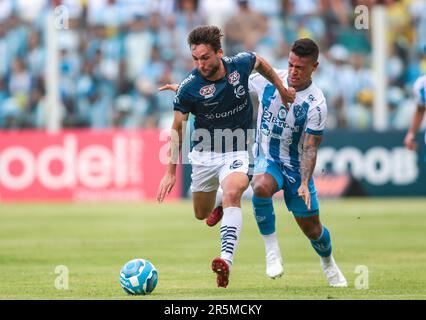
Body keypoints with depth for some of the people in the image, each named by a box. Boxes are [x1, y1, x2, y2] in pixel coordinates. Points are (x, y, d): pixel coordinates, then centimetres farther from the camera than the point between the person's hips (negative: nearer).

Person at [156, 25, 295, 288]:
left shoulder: (241, 64, -14)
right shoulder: (189, 89, -19)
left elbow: (260, 62, 13)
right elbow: (177, 130, -7)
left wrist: (282, 89, 16)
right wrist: (171, 172, -8)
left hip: (237, 151, -1)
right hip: (204, 154, 1)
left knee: (232, 195, -29)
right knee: (202, 214, 12)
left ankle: (227, 259, -42)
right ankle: (219, 207, 51)